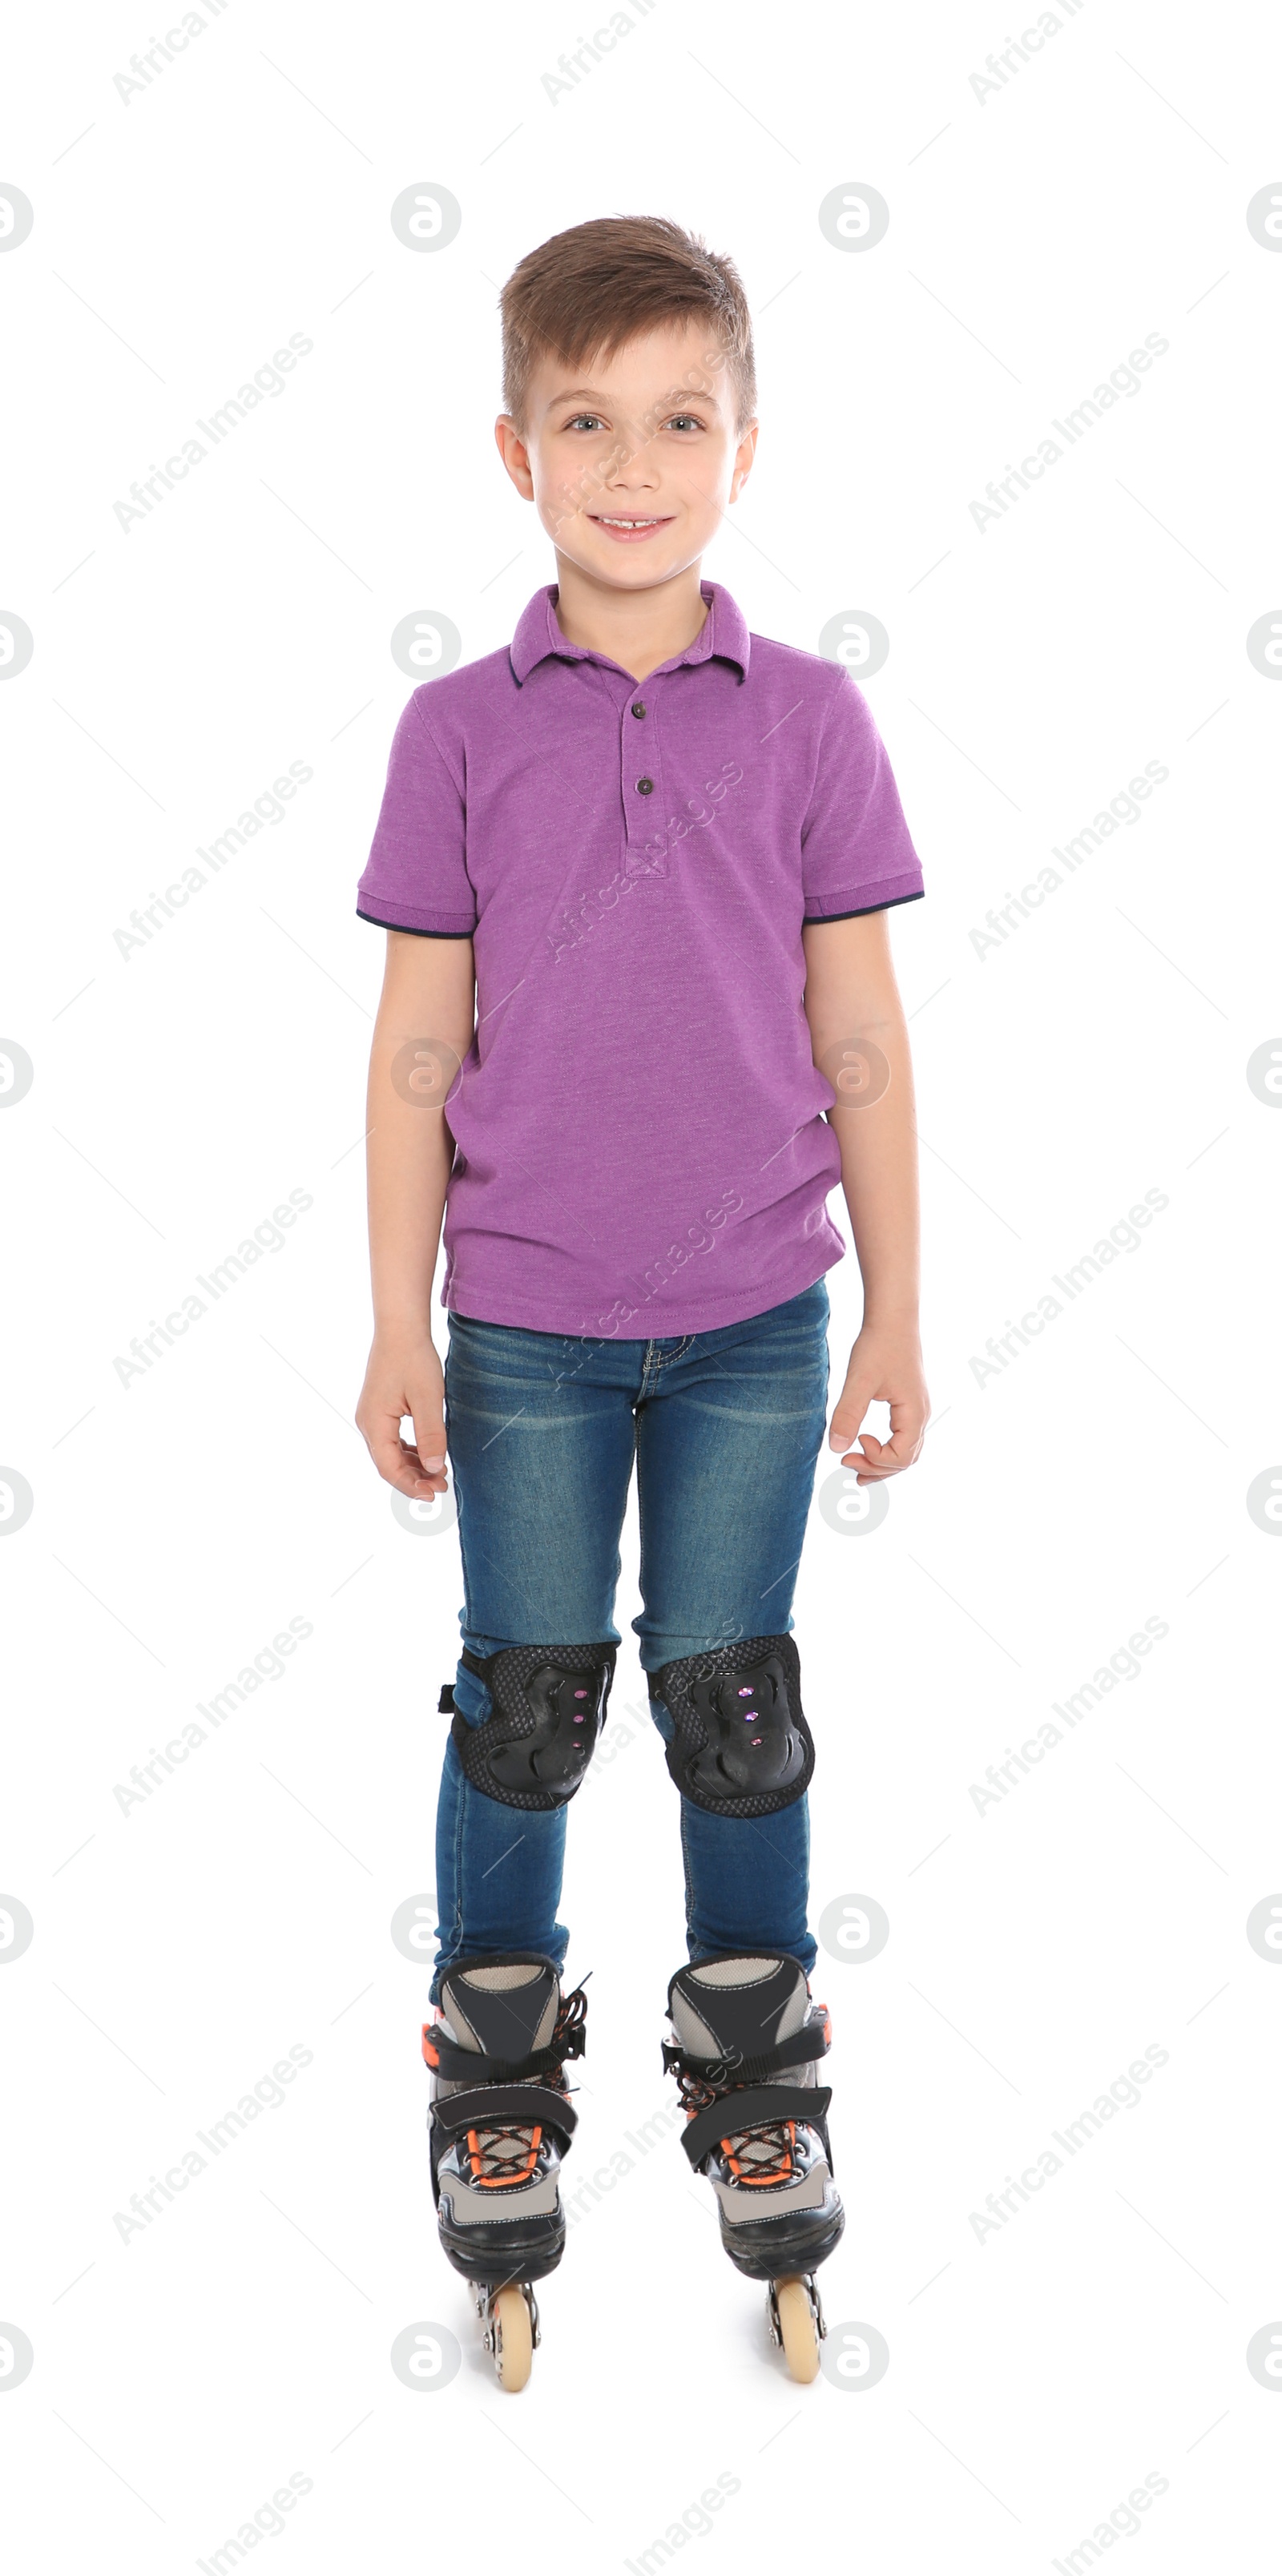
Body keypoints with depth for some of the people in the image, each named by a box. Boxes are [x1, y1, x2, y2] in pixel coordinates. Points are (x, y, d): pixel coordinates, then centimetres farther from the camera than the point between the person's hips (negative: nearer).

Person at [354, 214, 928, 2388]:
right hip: (525, 1320, 0)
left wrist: (894, 1311, 1)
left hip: (754, 1319, 0)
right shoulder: (462, 732, -2)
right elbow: (418, 1045, 1)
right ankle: (497, 2063, 29)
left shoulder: (809, 720, -1)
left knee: (730, 1699, 9)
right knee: (527, 1703, 8)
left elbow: (861, 1040, 2)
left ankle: (754, 2063, 29)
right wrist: (400, 1329, -1)